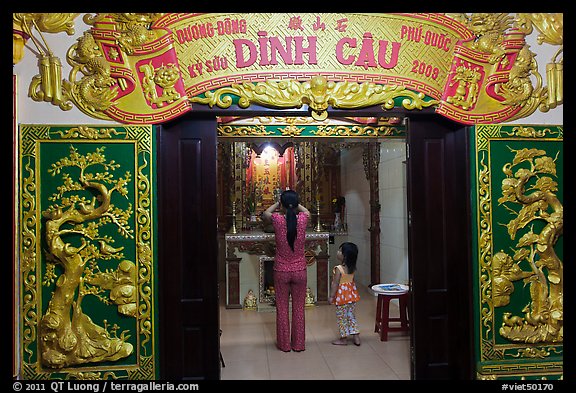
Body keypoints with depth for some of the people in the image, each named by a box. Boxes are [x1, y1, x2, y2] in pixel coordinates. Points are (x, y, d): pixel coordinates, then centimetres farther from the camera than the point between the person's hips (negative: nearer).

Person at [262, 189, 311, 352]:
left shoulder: (277, 219, -14)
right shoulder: (302, 219, -11)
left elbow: (265, 213, 10)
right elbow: (307, 211, 16)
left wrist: (278, 203, 17)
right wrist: (295, 204, 20)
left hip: (281, 271, -1)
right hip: (299, 270, 1)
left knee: (282, 308, 12)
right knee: (299, 308, 13)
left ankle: (284, 344, 21)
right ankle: (299, 344, 22)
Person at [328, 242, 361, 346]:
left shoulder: (338, 269, -22)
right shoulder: (352, 268, -1)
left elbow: (335, 284, -19)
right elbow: (351, 280, 9)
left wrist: (331, 296, -12)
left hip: (342, 296, -7)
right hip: (351, 294, 7)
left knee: (341, 317, 8)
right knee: (351, 315, 18)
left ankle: (343, 339, 17)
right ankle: (356, 337, 20)